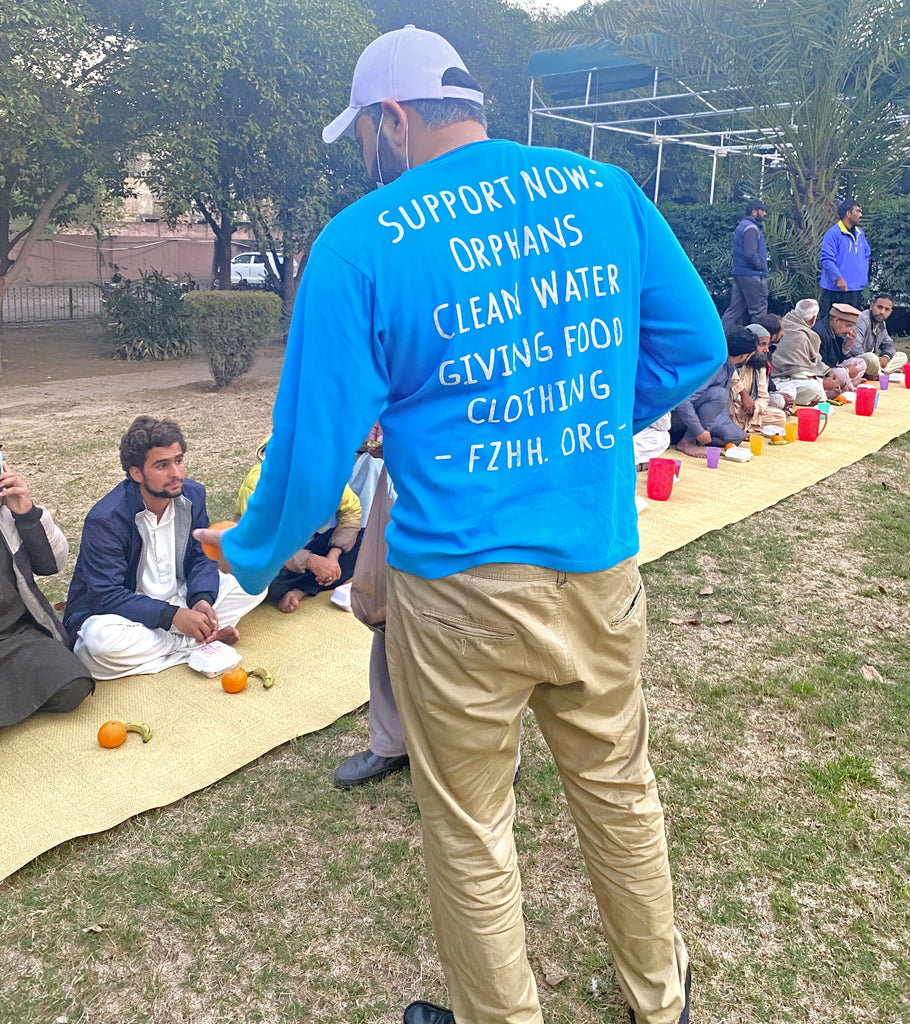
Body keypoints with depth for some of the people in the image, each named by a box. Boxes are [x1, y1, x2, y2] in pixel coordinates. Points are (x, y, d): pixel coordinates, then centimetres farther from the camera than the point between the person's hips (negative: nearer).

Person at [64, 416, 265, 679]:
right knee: (102, 638, -40)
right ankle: (200, 642, -20)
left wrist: (202, 598, -21)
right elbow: (107, 595, -25)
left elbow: (201, 557, 0)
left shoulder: (192, 494, -5)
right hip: (125, 614, -4)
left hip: (179, 598, 4)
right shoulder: (105, 520, -22)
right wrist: (173, 615, -33)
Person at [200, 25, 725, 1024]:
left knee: (469, 836, 17)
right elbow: (695, 344, 8)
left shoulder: (360, 242, -8)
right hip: (602, 571, 5)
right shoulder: (605, 190, 3)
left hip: (459, 591, -4)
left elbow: (316, 442, -7)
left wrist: (253, 552, 11)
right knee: (620, 794, 25)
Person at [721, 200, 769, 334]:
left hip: (739, 273, 10)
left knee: (735, 308, 9)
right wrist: (762, 267, -9)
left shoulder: (742, 226, 18)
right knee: (759, 309, -3)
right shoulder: (751, 228, -13)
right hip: (752, 275, -10)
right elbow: (750, 254, -23)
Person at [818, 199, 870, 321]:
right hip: (835, 289, -7)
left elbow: (866, 254, 24)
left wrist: (864, 276, 14)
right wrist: (838, 278, -26)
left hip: (856, 289, 8)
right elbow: (827, 259, -18)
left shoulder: (860, 233, 13)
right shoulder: (833, 233, -11)